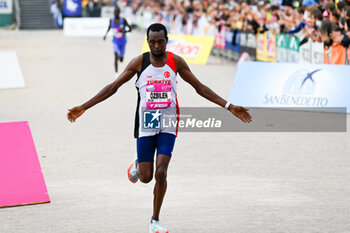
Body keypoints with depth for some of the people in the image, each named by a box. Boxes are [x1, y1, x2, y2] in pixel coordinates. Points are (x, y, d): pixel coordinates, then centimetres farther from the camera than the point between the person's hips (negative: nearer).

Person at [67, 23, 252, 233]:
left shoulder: (176, 62, -2)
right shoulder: (139, 62, -4)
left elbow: (200, 87, 4)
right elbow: (113, 87, 0)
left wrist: (229, 107, -1)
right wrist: (83, 107, -3)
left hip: (168, 125, 0)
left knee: (161, 173, -12)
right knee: (145, 177, 1)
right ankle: (137, 165, 40)